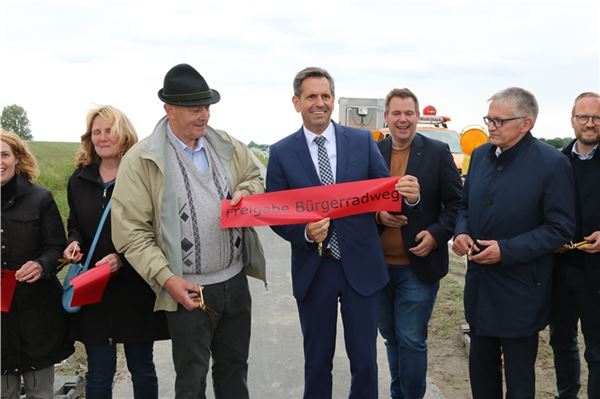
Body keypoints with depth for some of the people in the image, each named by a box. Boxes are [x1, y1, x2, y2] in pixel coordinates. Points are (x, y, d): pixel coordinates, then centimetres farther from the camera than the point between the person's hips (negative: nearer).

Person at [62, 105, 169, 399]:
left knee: (141, 368, 12)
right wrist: (74, 243, -4)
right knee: (98, 371, 11)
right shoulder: (79, 179, 6)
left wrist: (123, 258, -20)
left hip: (136, 288, -3)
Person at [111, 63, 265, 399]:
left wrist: (244, 194, -5)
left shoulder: (228, 146, 4)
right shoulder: (141, 160, -10)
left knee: (234, 369, 20)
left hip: (236, 280, 5)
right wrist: (166, 279, -20)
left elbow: (256, 179, 19)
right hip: (187, 289, -4)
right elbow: (131, 232, -11)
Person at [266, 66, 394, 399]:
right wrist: (305, 232, -20)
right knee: (317, 362, 15)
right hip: (313, 269, 0)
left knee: (365, 359, 11)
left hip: (360, 265, 1)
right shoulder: (281, 153, -1)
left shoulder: (363, 141, 1)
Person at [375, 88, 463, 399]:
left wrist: (436, 234, -15)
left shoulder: (437, 152, -3)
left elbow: (456, 202, -2)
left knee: (411, 340, 0)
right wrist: (377, 214, -12)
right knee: (391, 337, 17)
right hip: (379, 265, 3)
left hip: (418, 266, -3)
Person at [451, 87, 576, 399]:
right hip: (479, 282, 6)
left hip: (520, 291, -5)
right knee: (480, 365, 18)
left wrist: (506, 250, -20)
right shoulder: (480, 155, 5)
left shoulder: (552, 164, -14)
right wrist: (461, 232, -5)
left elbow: (560, 228, -14)